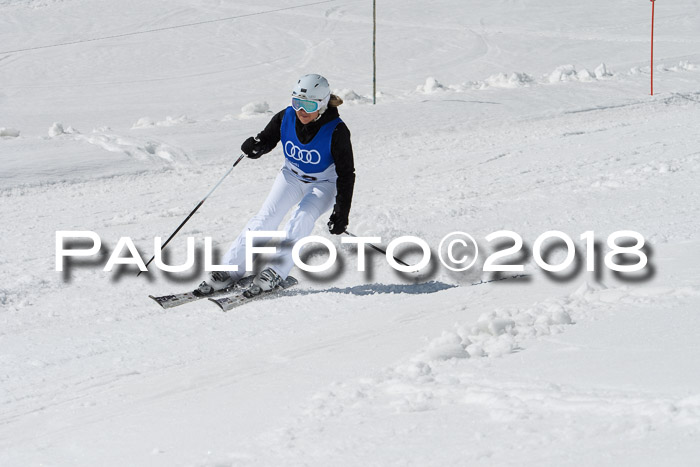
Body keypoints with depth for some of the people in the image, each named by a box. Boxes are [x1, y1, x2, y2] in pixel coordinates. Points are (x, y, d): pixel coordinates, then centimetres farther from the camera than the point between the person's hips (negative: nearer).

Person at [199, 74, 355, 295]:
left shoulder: (336, 132, -28)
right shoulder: (286, 118, -19)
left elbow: (346, 174, -21)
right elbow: (267, 140, -2)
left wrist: (341, 212, -25)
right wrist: (255, 146, -27)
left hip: (324, 184, -3)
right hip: (292, 176, 3)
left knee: (302, 217, -29)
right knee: (266, 216, -14)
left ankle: (276, 271, -26)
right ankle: (231, 269, -13)